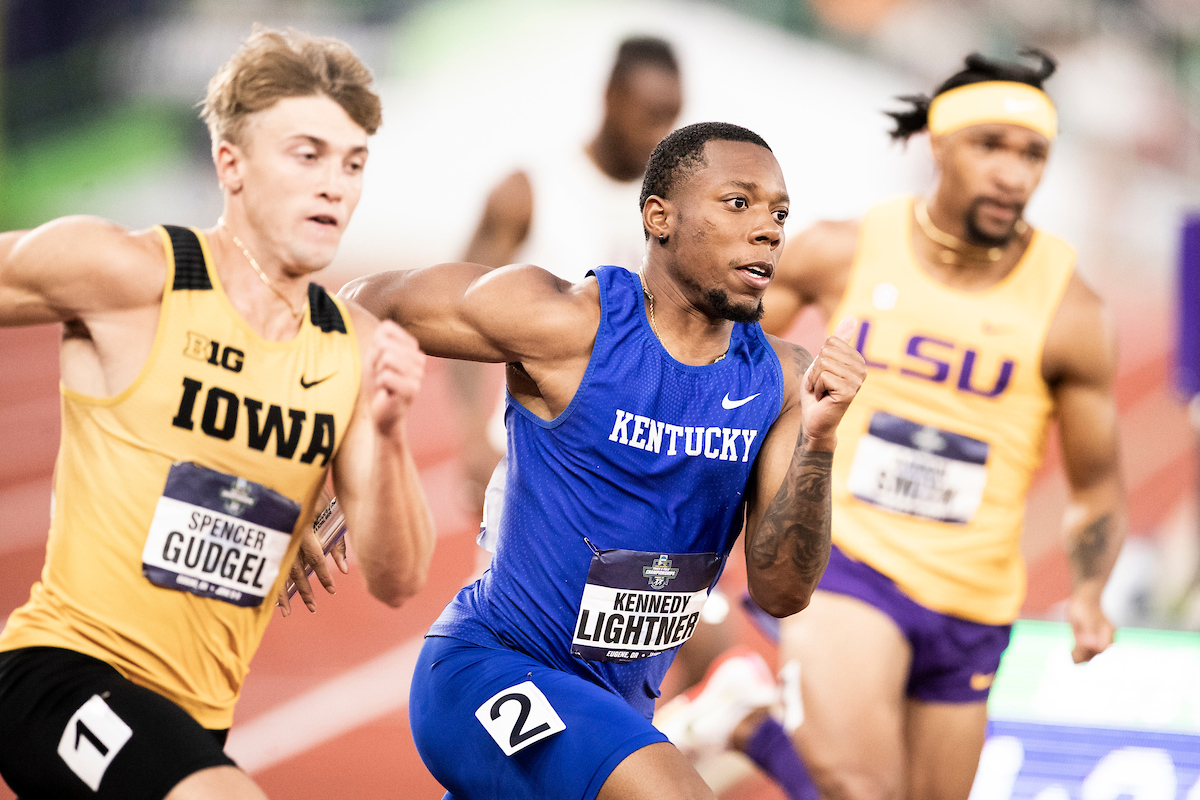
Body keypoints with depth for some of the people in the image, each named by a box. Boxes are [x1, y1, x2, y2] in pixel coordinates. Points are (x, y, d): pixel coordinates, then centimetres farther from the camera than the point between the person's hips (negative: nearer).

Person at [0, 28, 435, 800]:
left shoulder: (358, 350, 4)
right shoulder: (127, 275, -10)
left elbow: (396, 580, 1)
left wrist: (387, 432, -14)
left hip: (197, 713, 7)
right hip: (68, 668, -7)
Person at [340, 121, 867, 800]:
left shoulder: (782, 379, -2)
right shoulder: (562, 322, -17)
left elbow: (782, 592, -6)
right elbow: (360, 309, -5)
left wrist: (816, 440, -20)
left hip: (618, 701, 7)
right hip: (490, 668, -7)